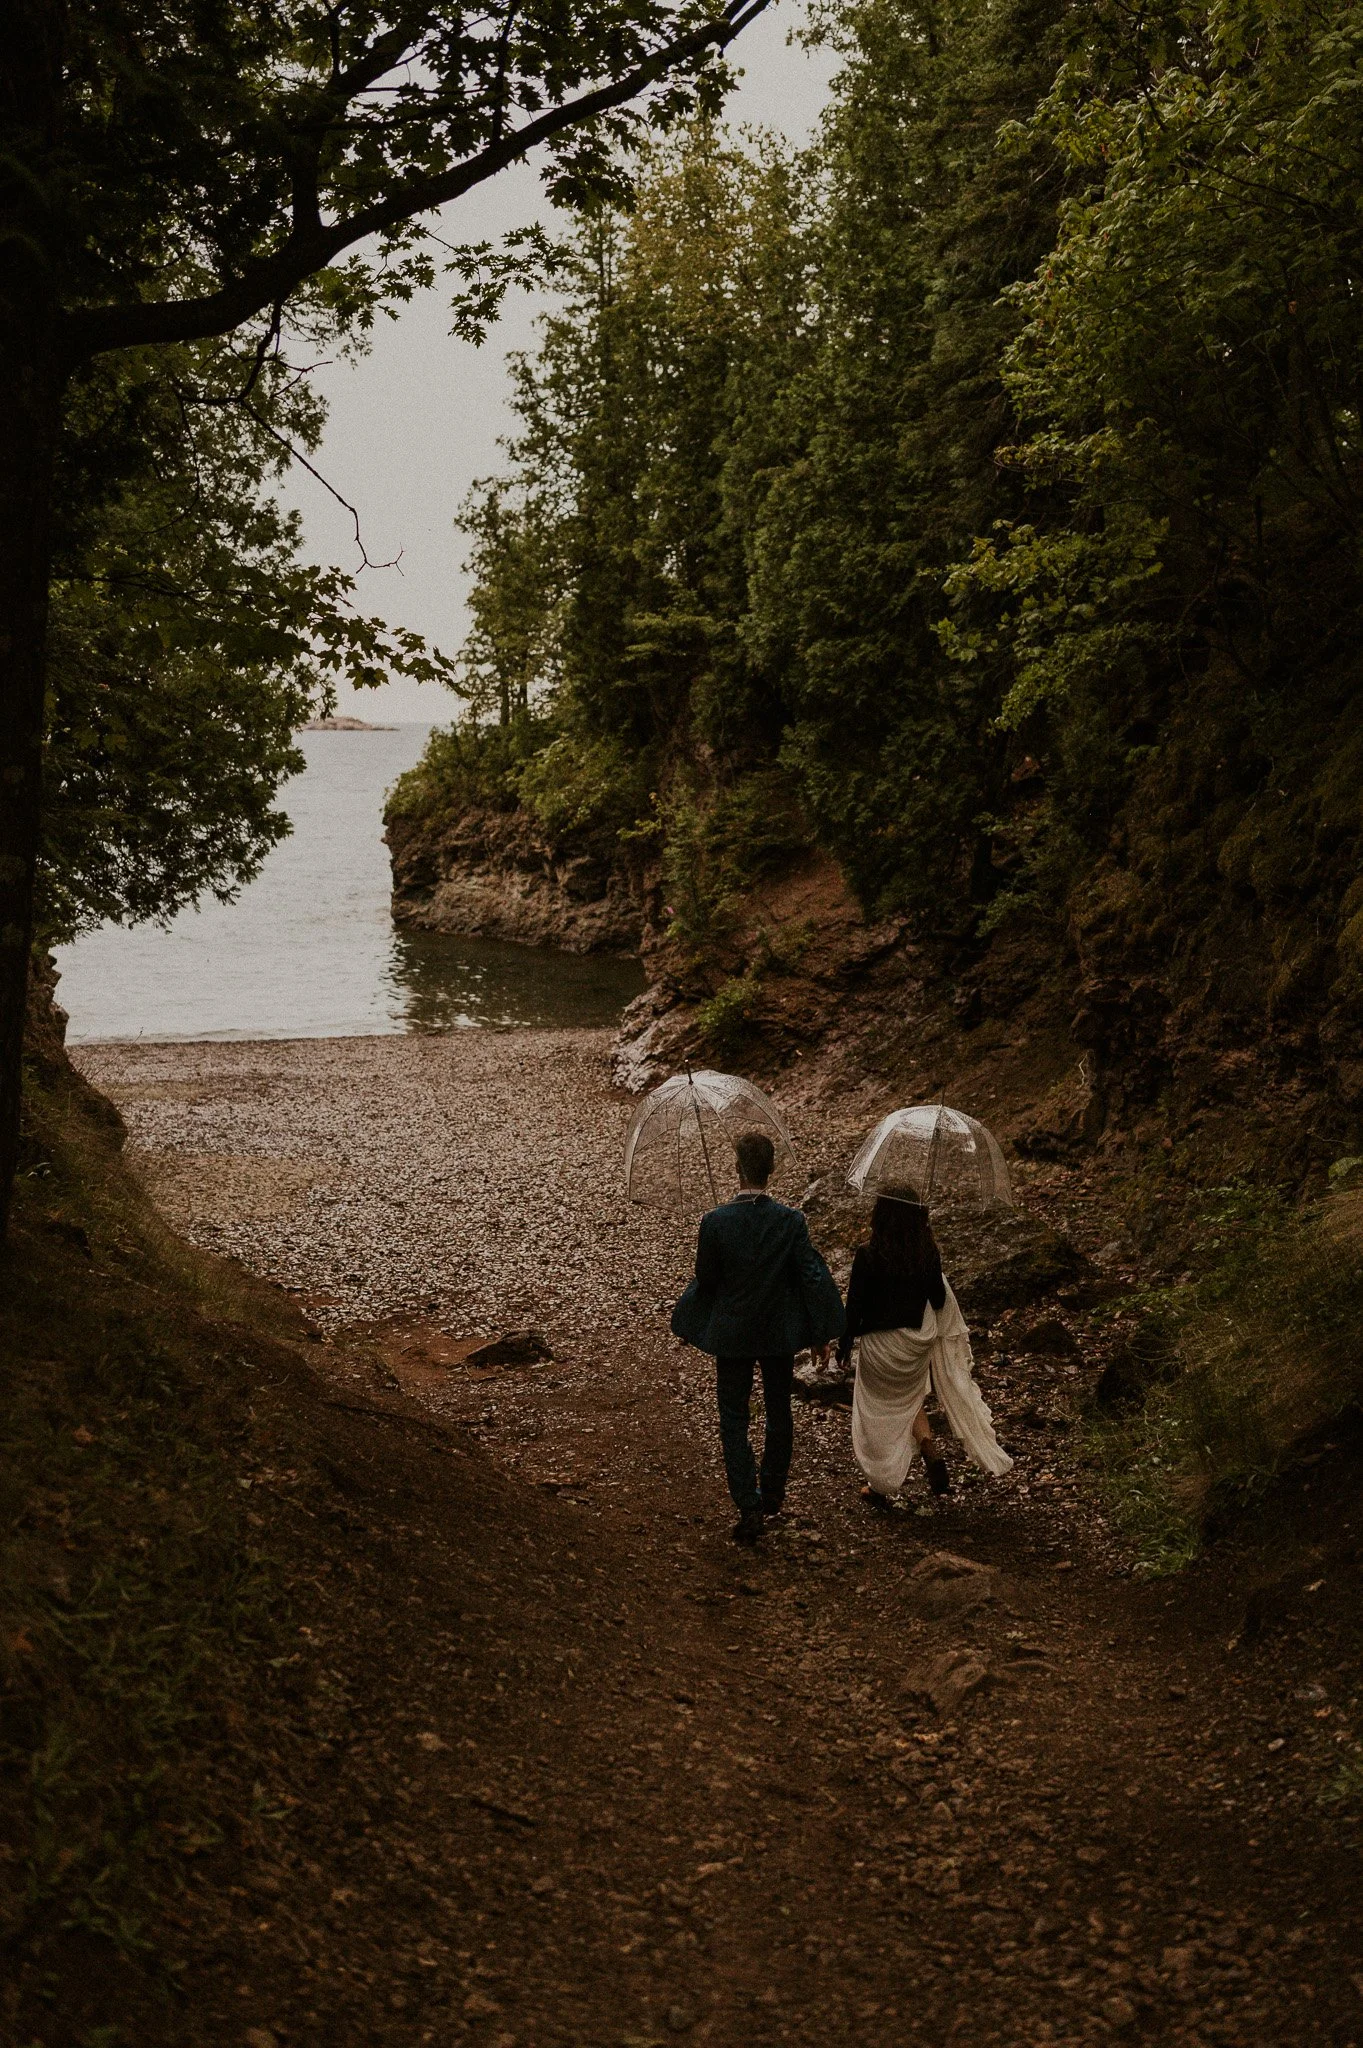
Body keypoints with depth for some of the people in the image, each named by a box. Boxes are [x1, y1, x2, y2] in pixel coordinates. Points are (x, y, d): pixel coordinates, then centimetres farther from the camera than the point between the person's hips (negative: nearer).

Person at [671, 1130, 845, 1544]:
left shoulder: (714, 1222, -18)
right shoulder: (791, 1221, -14)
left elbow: (705, 1280, -8)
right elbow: (812, 1276, -9)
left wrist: (688, 1325, 12)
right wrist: (821, 1334, 2)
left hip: (732, 1335, -2)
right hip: (779, 1334, 2)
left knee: (733, 1422, 9)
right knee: (779, 1413, 20)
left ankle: (749, 1508, -1)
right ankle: (773, 1494, 35)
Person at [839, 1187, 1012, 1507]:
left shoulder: (867, 1256, -20)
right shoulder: (928, 1254, -10)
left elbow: (855, 1304, -14)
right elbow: (939, 1301, 0)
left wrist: (845, 1343, 0)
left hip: (880, 1344, -4)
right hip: (917, 1343, 4)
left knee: (878, 1410, 15)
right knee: (909, 1402, 27)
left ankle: (880, 1486, 22)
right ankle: (933, 1457, 6)